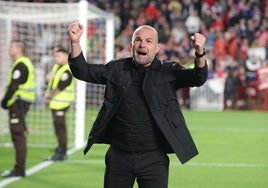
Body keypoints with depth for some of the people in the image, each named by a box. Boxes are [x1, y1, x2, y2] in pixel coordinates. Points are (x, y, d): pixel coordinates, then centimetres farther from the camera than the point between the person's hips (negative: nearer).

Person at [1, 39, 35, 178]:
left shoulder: (20, 65, -15)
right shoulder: (26, 63, 18)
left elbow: (14, 86, -20)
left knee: (18, 135, -9)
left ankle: (19, 169, -9)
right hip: (21, 103, 11)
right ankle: (19, 167, 19)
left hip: (18, 103, -11)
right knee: (18, 135, 14)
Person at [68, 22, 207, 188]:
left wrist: (200, 53, -35)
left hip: (154, 157, -2)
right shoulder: (117, 69, 7)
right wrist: (75, 43, -13)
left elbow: (197, 78, -14)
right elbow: (83, 71, 4)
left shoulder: (168, 71, 1)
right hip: (119, 156, 2)